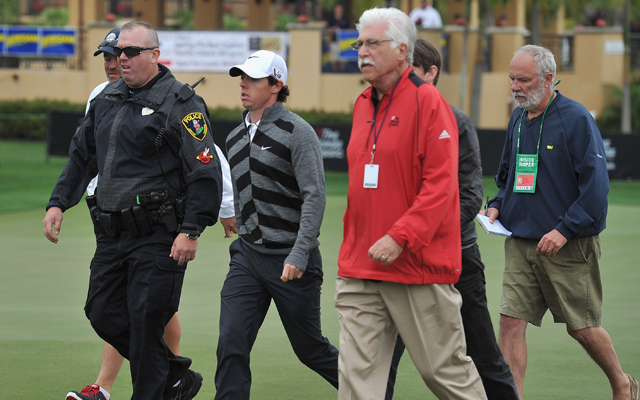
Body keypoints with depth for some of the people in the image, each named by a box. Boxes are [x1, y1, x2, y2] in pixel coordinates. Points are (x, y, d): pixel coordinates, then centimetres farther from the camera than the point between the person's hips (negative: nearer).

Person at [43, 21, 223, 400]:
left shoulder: (180, 104, -9)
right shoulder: (107, 100, 13)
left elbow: (205, 170, -12)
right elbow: (81, 156, 25)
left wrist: (191, 230, -18)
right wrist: (58, 203, 15)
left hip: (158, 237, -8)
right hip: (112, 236, 8)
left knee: (145, 325, -6)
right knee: (104, 315, 8)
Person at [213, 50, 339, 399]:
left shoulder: (297, 132, -11)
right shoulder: (235, 138, 11)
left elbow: (314, 197, -17)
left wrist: (298, 256, -24)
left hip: (291, 261, -5)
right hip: (247, 257, 5)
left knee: (310, 348, 8)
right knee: (231, 343, -10)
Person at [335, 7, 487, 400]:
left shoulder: (427, 100, -9)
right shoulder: (364, 105, 14)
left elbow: (441, 183, -15)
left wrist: (400, 238, -22)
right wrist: (354, 246, 16)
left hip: (421, 266, -6)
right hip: (360, 267, 6)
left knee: (445, 368, 4)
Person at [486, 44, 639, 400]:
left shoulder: (576, 118, -11)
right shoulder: (518, 119, 9)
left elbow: (596, 184, -15)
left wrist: (565, 230, -21)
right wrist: (497, 206, 5)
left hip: (570, 247, -5)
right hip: (521, 242, 6)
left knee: (582, 326, 6)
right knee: (511, 321, -6)